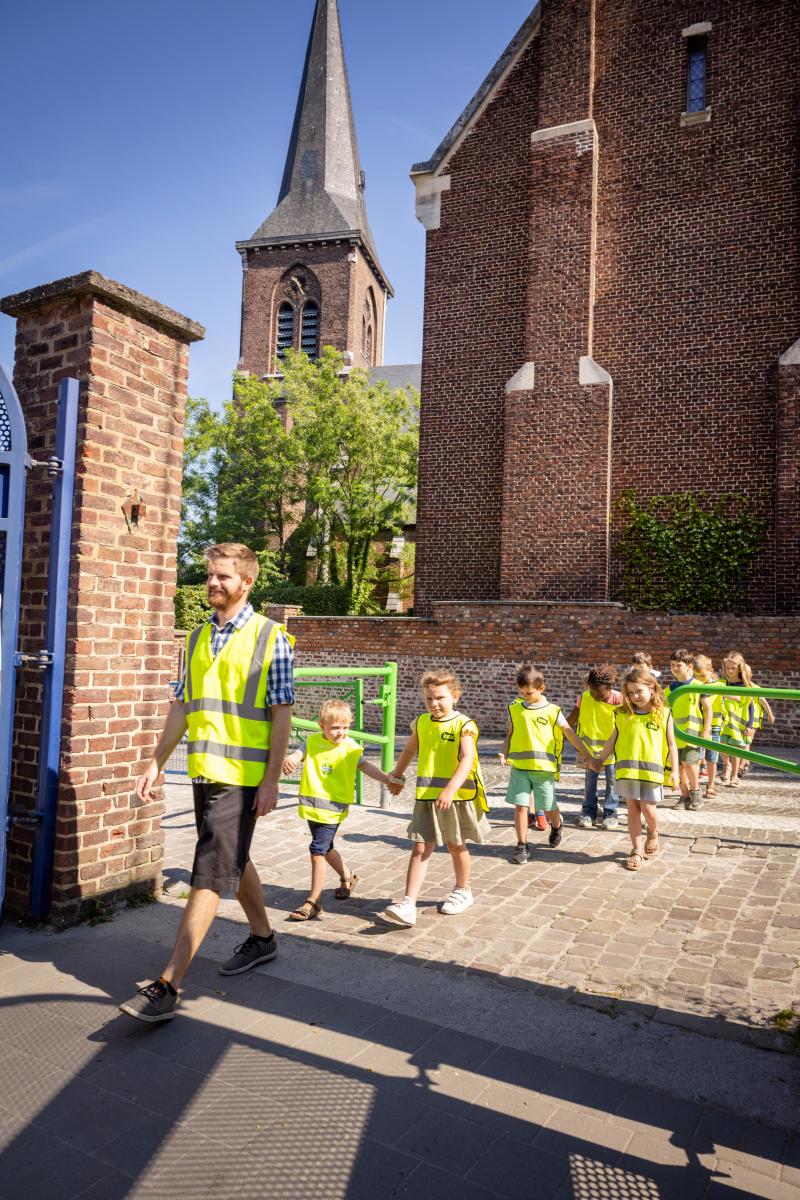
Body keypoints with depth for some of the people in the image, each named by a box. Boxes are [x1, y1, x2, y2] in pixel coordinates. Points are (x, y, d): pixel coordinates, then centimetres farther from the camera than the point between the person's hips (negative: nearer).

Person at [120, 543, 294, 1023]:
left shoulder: (271, 637, -8)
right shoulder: (198, 637, 10)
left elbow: (281, 715, -10)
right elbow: (183, 707, 14)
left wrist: (272, 780, -13)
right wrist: (156, 763, 11)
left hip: (242, 775, -7)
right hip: (203, 770, 7)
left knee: (210, 874, -5)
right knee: (234, 859, 20)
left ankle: (168, 985, 1)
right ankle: (263, 937, 39)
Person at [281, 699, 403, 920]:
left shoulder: (351, 747, -2)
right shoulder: (312, 742, 1)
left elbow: (366, 766, 0)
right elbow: (298, 755, -12)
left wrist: (387, 780, -13)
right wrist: (289, 760, -36)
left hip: (333, 808, -4)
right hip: (312, 805, 4)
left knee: (318, 850, -9)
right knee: (326, 848, 20)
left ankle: (313, 902, 2)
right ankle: (347, 877, 47)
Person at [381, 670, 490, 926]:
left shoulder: (463, 725, -12)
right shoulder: (421, 722, 5)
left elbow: (467, 759, -24)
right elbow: (409, 750, 22)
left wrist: (450, 790, -36)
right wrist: (397, 775, 32)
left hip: (457, 797, -3)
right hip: (426, 797, 4)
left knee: (456, 846, 15)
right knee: (420, 848, -2)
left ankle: (463, 891, 38)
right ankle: (408, 905, -5)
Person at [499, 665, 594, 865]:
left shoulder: (552, 710, -1)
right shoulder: (515, 708, 4)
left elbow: (570, 733, 5)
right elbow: (510, 734, 11)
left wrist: (586, 754, 5)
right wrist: (503, 753, -5)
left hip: (543, 767, -1)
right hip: (519, 766, 1)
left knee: (548, 807, 9)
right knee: (520, 805, -2)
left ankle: (557, 826, 43)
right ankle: (522, 846, 11)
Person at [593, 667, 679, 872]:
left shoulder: (663, 714, -1)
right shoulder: (623, 714, 3)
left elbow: (671, 745, 3)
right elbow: (613, 740, 14)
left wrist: (675, 771, -1)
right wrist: (600, 759, 17)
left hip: (652, 770, -2)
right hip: (627, 770, 2)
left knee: (649, 810, -2)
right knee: (633, 809, 7)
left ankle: (653, 834, 32)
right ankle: (636, 851, 18)